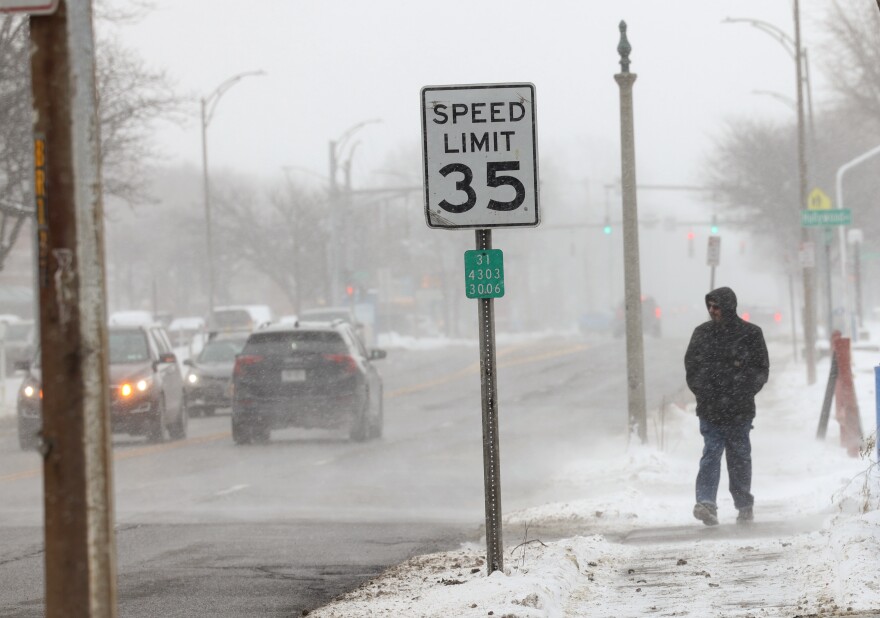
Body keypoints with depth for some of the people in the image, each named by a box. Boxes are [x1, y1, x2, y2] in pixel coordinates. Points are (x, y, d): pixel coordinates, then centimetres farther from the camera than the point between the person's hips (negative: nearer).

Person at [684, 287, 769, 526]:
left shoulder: (750, 334, 2)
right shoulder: (702, 333, 9)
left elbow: (761, 370, 4)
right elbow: (691, 365, 14)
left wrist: (743, 393, -6)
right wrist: (702, 391, 2)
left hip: (739, 409, -1)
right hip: (710, 409, 1)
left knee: (739, 456, 7)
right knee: (711, 452, -11)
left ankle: (744, 505, 18)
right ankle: (706, 503, -21)